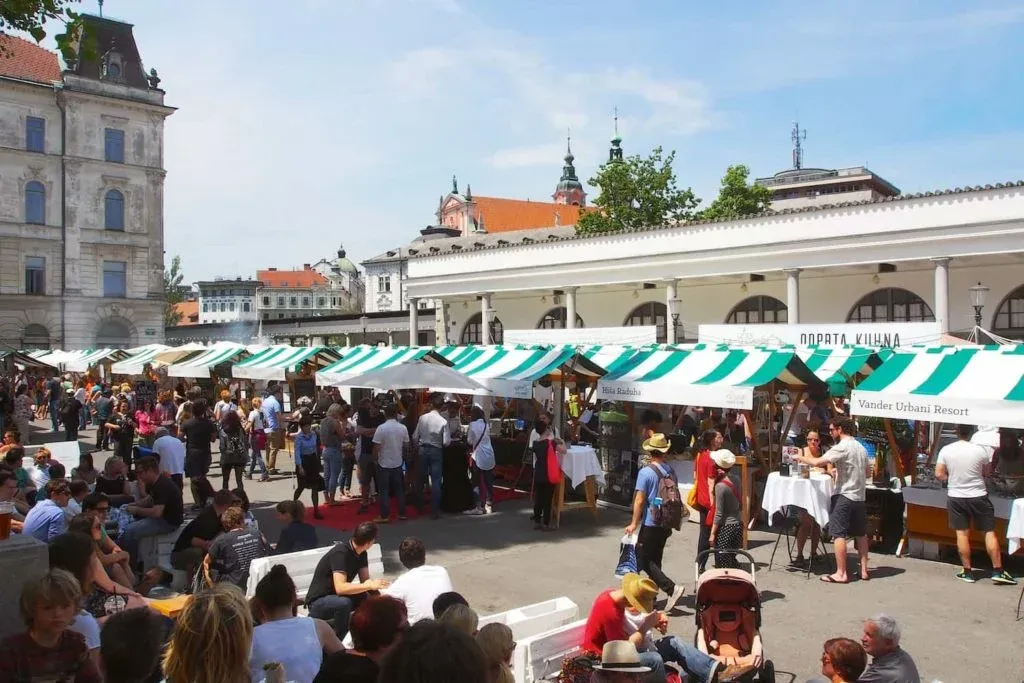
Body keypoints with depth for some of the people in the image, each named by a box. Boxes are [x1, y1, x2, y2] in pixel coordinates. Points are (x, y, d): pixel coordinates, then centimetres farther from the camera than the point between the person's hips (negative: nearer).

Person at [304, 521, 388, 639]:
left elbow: (365, 580, -3)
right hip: (318, 601, -7)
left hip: (337, 597, 8)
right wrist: (369, 585, -38)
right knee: (344, 603, -37)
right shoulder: (340, 553, -28)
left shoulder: (361, 553, -3)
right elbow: (340, 588, -38)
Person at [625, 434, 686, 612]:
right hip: (667, 523, 7)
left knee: (644, 560, -1)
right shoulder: (671, 471, 3)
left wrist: (634, 523, -8)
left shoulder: (646, 472, -16)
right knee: (655, 559, 16)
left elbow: (639, 500, -16)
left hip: (651, 523, -7)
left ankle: (672, 588, -13)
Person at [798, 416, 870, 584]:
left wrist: (800, 458, -7)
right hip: (860, 496, 9)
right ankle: (864, 570, 21)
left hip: (844, 496, -9)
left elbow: (817, 462, -23)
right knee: (860, 534, 15)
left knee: (839, 534, -6)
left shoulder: (842, 447, -15)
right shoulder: (861, 448, 13)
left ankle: (841, 574, -6)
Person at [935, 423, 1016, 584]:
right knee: (989, 532, 8)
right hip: (978, 497, -1)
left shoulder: (946, 450, -8)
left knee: (962, 534, 7)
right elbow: (987, 473, 2)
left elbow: (939, 475, -6)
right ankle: (998, 571, 10)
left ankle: (967, 572, 13)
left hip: (955, 497, 2)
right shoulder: (979, 450, -11)